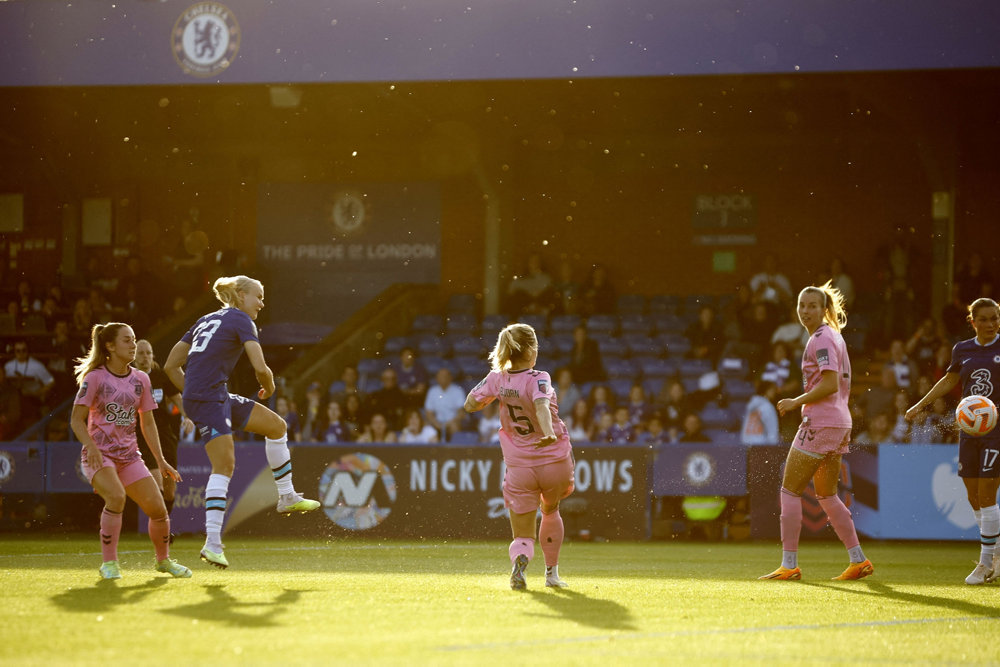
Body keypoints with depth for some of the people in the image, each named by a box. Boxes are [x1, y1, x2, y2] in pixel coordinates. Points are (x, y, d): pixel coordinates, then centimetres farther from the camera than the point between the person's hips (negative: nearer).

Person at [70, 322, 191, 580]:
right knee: (116, 496, -33)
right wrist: (91, 448, -25)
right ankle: (109, 563, -18)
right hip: (99, 454, -5)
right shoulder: (95, 378, -8)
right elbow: (76, 419, -8)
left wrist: (160, 461, 8)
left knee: (158, 509, -4)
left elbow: (147, 423, 13)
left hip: (129, 455, 5)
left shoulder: (140, 379, 7)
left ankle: (163, 560, 24)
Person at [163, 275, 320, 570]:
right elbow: (260, 367, -13)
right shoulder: (240, 320, -2)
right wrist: (269, 387, 8)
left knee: (276, 426, 15)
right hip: (209, 399, -9)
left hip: (220, 399, 9)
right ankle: (212, 542, -20)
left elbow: (171, 366, 21)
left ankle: (287, 497, 23)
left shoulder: (206, 321, 22)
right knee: (224, 466, -14)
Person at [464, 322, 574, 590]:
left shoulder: (497, 379, -5)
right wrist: (549, 433, -54)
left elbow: (470, 404, 6)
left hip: (520, 468, 1)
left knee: (523, 536, 5)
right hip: (555, 462, -1)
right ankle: (551, 573, 38)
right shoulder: (537, 379, -17)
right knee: (551, 510, 31)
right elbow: (541, 405, -38)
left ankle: (519, 560, -31)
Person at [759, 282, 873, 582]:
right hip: (839, 422, 10)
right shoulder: (833, 336, 18)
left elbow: (830, 385, -22)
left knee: (790, 490, -5)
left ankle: (789, 565, -6)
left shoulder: (821, 339, -13)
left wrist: (796, 402, -15)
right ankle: (859, 560, 14)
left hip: (820, 422, -10)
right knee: (826, 495, 16)